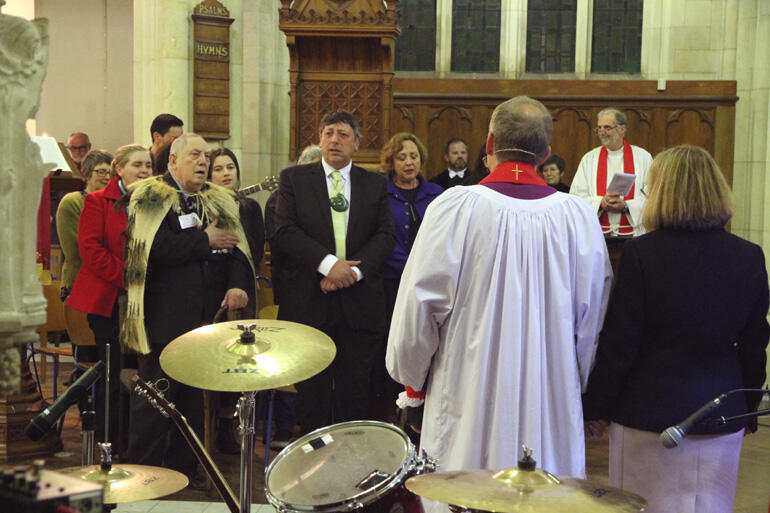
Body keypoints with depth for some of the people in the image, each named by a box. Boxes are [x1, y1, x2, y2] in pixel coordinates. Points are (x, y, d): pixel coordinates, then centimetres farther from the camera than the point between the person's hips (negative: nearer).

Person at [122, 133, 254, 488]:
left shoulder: (220, 202, 15)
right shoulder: (150, 199, -2)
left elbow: (238, 248, 6)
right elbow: (154, 247, -18)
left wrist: (238, 283, -13)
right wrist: (205, 241, -11)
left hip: (208, 316, 5)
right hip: (164, 316, -5)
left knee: (195, 398, 12)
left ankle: (184, 466, 23)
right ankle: (143, 471, 10)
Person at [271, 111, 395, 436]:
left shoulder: (375, 184, 11)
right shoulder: (294, 178, 6)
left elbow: (386, 235, 3)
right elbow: (284, 232, -5)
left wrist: (354, 269, -14)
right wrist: (327, 263, -16)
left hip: (359, 303, 1)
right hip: (309, 302, -1)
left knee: (354, 393, 4)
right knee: (312, 391, 5)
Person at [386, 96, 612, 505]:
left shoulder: (453, 208, -10)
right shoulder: (579, 217, -3)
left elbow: (420, 305, -6)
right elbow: (594, 315, 5)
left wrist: (412, 379, 10)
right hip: (553, 417, 3)